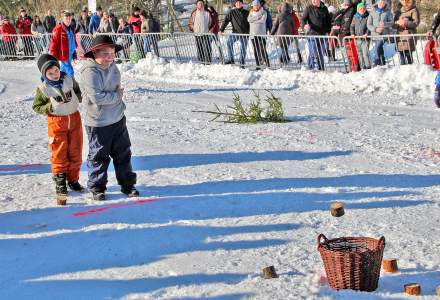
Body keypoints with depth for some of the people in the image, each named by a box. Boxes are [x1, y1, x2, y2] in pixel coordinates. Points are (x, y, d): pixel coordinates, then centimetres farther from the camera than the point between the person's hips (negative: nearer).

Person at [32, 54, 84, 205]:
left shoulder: (69, 80, -2)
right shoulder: (43, 89, -10)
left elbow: (79, 93, 14)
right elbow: (36, 107, -3)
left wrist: (75, 97, -9)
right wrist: (51, 106, -18)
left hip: (74, 119, 3)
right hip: (56, 122, -3)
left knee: (75, 153, 10)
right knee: (59, 154, 1)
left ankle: (73, 180, 25)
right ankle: (60, 182, 14)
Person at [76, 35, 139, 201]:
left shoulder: (113, 67, 4)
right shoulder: (89, 72, -21)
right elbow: (97, 97, -27)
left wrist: (118, 94, 2)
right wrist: (117, 96, -15)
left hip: (118, 119, 7)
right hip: (98, 124, -7)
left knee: (123, 153, 15)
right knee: (99, 156, 5)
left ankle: (127, 184, 28)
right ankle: (97, 188, 19)